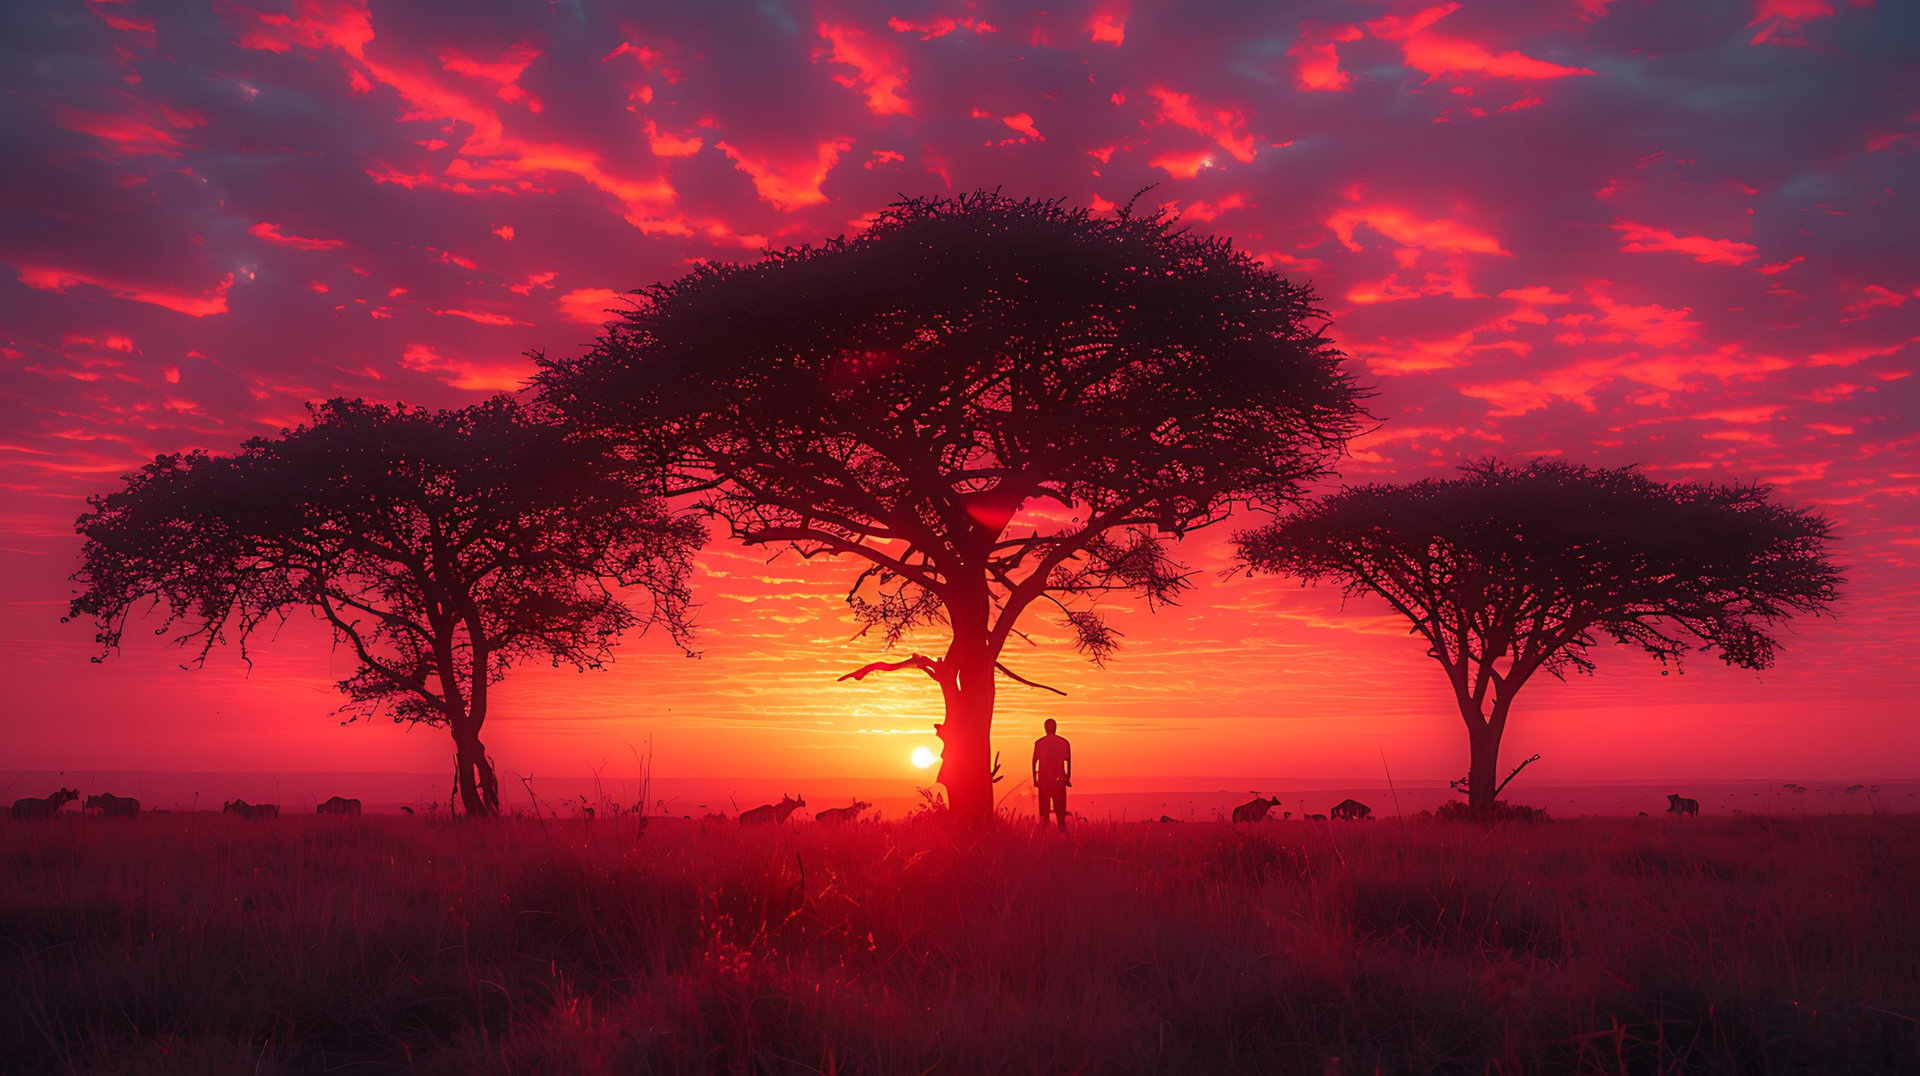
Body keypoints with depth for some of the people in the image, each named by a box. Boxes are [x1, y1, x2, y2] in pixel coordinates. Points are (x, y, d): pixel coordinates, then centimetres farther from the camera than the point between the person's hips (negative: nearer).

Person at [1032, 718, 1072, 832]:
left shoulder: (1039, 742, 0)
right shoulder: (1064, 742, 0)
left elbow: (1034, 762, 1)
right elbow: (1068, 762, -1)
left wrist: (1035, 779, 9)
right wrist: (1068, 778, 6)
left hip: (1043, 779, 0)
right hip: (1059, 779, 0)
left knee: (1044, 805, 5)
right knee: (1060, 806, 5)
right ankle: (1062, 829, 0)